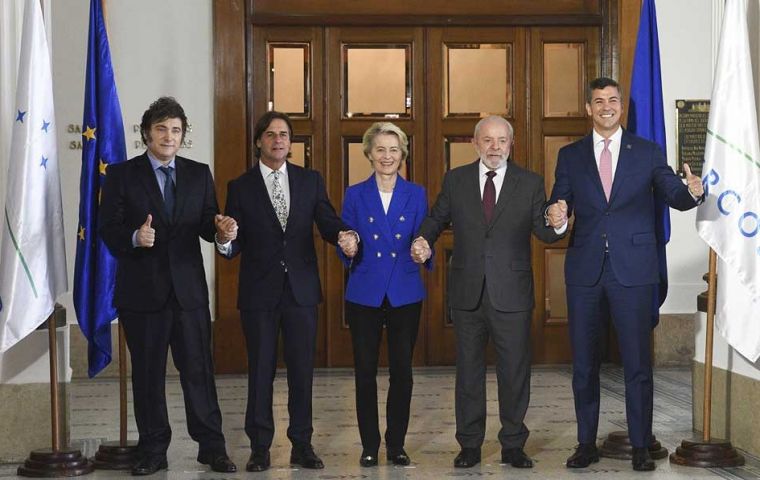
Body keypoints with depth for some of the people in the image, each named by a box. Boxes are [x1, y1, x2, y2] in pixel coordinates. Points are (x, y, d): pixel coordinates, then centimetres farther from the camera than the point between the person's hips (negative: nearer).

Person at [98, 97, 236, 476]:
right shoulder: (122, 175, 1)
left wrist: (220, 230, -17)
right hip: (142, 291, -1)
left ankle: (211, 445, 12)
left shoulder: (199, 174, 9)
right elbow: (107, 228, -4)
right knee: (147, 373, 7)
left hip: (189, 288, 1)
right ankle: (153, 450, 18)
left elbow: (208, 224, 6)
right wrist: (134, 238, -24)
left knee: (199, 369, 2)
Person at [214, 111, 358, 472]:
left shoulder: (310, 181, 6)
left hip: (301, 290, 2)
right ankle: (260, 447, 14)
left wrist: (345, 235, -24)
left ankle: (302, 445, 16)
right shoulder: (240, 187, 1)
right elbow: (233, 248, -4)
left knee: (302, 370, 6)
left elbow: (328, 222, -2)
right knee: (260, 371, 5)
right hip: (259, 293, -1)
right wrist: (225, 238, -27)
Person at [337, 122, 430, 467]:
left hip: (405, 295, 1)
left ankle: (396, 444, 15)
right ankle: (369, 445, 13)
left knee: (402, 371, 3)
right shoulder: (355, 195, 4)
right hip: (365, 294, -1)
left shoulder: (416, 195, 6)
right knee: (365, 371, 2)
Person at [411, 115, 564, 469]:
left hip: (511, 292, -1)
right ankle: (470, 445, 20)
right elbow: (437, 218, 10)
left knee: (515, 370, 5)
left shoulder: (530, 183, 1)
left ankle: (513, 445, 18)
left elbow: (543, 232, -3)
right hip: (467, 293, 1)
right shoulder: (455, 180, 5)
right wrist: (423, 240, -11)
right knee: (468, 370, 10)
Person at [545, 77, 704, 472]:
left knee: (638, 362, 0)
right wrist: (556, 217, -20)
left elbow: (674, 195, -1)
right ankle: (586, 443, 18)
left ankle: (640, 446, 9)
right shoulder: (570, 155, 9)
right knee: (583, 362, 8)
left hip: (633, 269, -2)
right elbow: (559, 206, 4)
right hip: (585, 270, 2)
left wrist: (692, 192, -24)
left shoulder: (647, 153, 6)